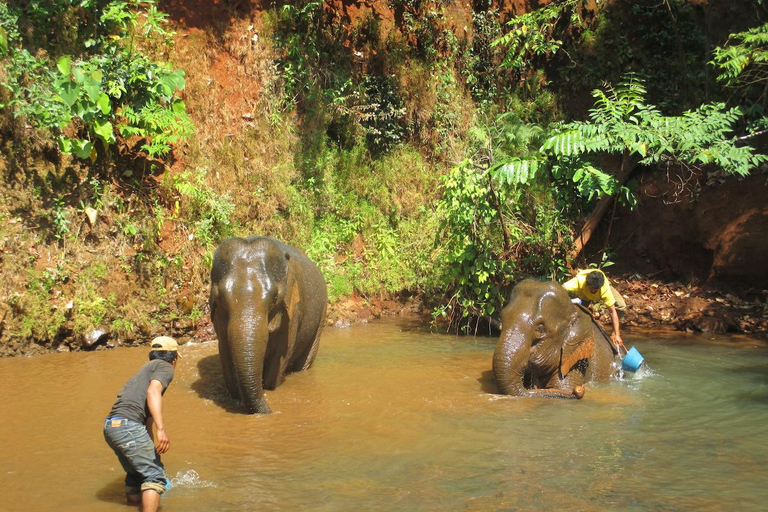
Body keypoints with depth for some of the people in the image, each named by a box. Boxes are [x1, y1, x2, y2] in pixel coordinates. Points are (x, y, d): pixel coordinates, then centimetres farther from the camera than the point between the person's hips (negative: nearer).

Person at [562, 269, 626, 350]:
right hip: (583, 294, 1)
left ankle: (616, 332, -1)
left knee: (621, 305, -23)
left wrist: (617, 335, -40)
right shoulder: (580, 281, -44)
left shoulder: (605, 289, -41)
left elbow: (612, 311, -38)